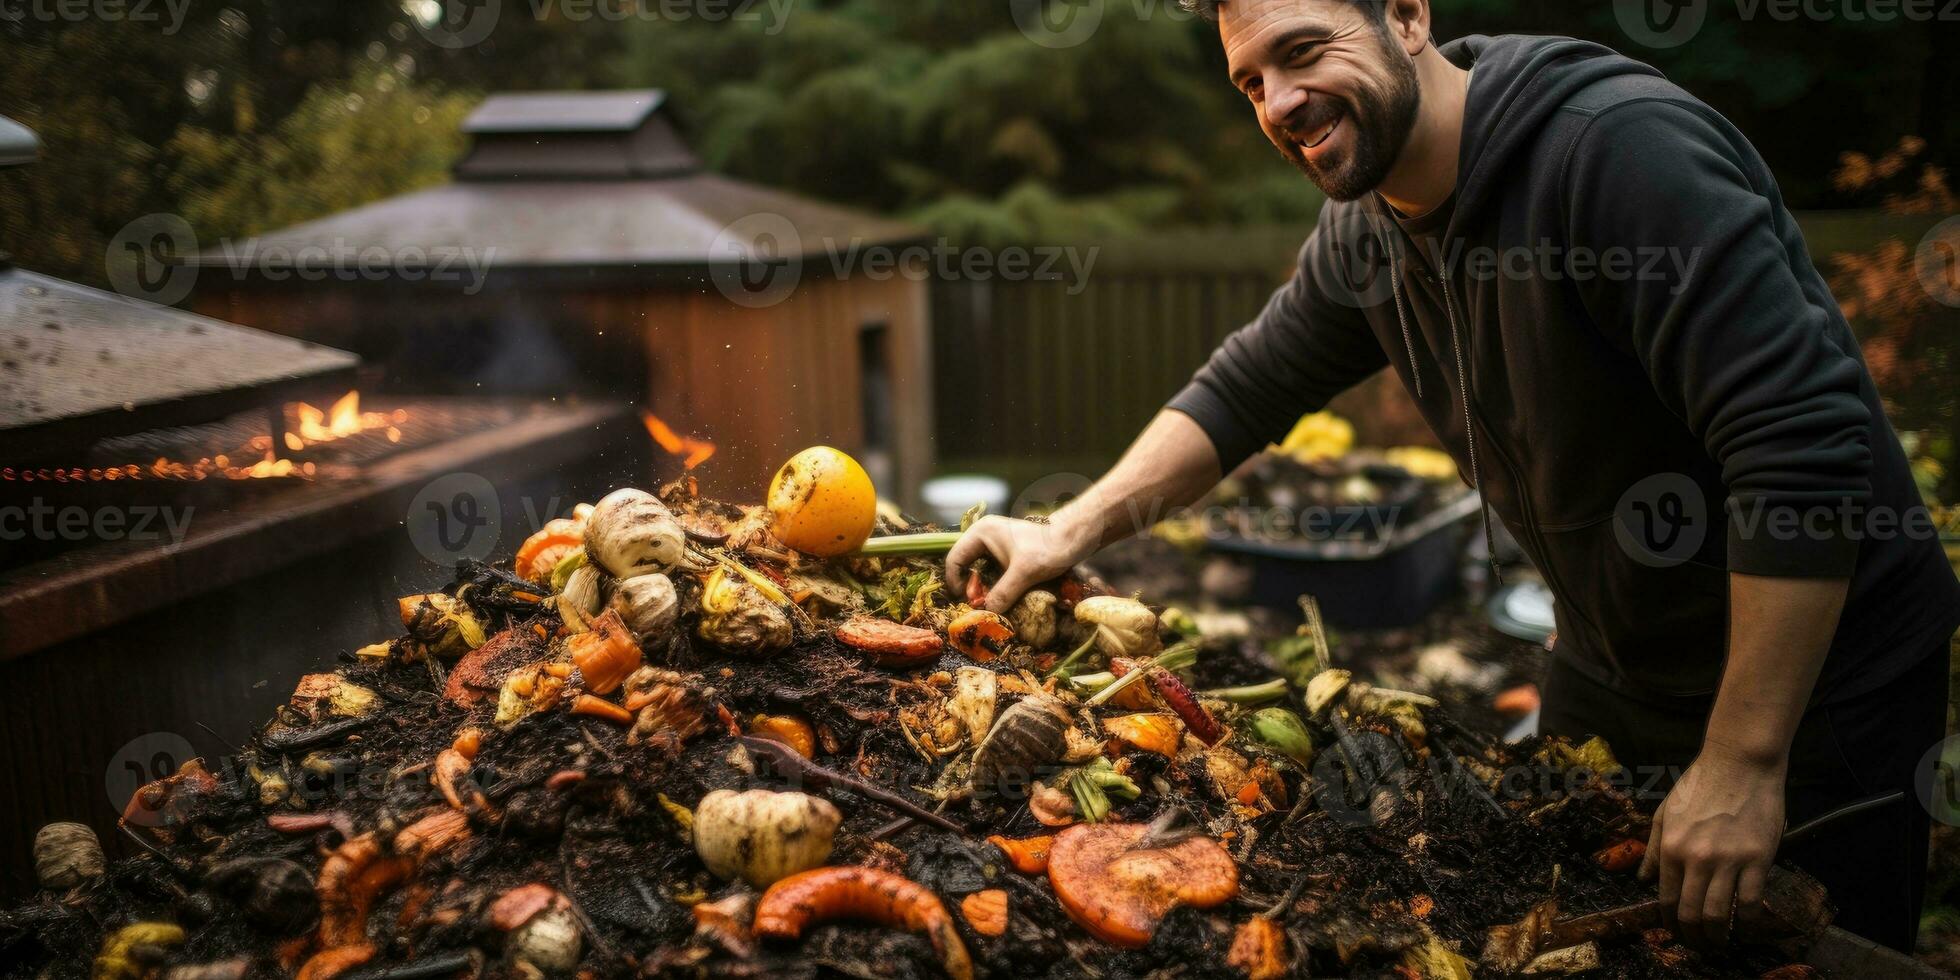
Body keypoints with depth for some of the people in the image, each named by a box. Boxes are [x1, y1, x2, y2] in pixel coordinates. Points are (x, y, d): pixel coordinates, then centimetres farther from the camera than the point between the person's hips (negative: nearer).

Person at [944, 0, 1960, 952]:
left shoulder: (1621, 146, -29)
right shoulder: (1365, 230, -4)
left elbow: (1807, 444, -33)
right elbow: (1246, 389, 8)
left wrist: (1743, 764, -29)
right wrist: (1067, 533, -2)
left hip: (1814, 684, -7)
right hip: (1605, 670, 7)